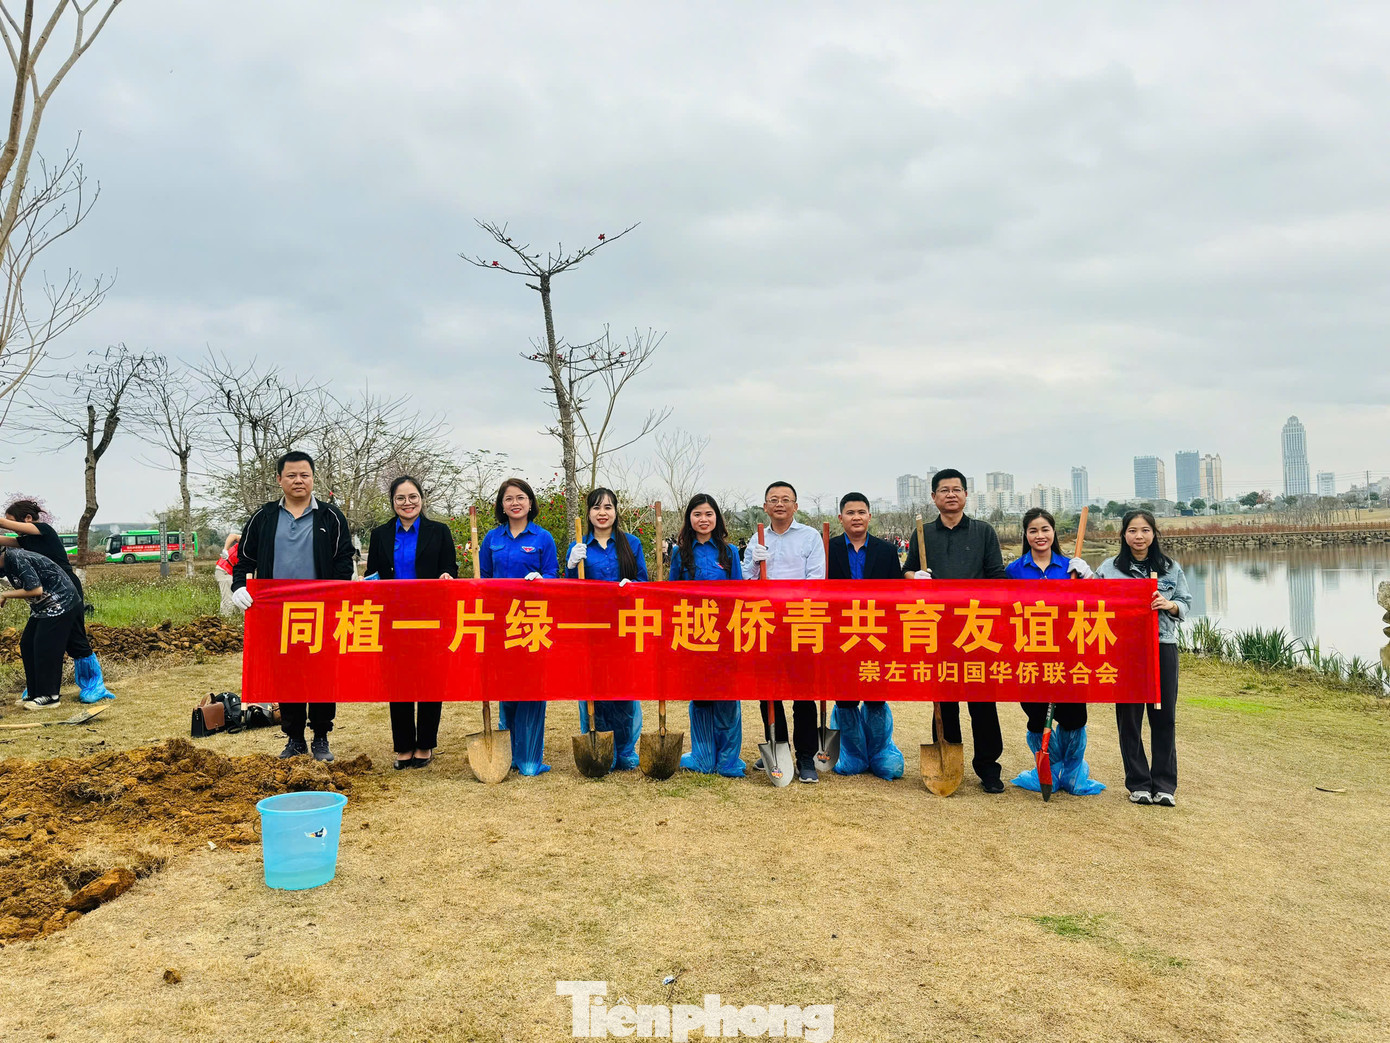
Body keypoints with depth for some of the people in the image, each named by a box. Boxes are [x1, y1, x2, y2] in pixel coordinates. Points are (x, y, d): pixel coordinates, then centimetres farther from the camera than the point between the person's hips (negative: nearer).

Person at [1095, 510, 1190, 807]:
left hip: (1163, 646, 1)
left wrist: (1170, 604, -11)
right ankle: (1138, 784, 15)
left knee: (1164, 716, 3)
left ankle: (1164, 785, 14)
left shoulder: (1171, 568, 10)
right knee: (1128, 717, 3)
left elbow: (1186, 604, 11)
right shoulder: (1109, 568, 6)